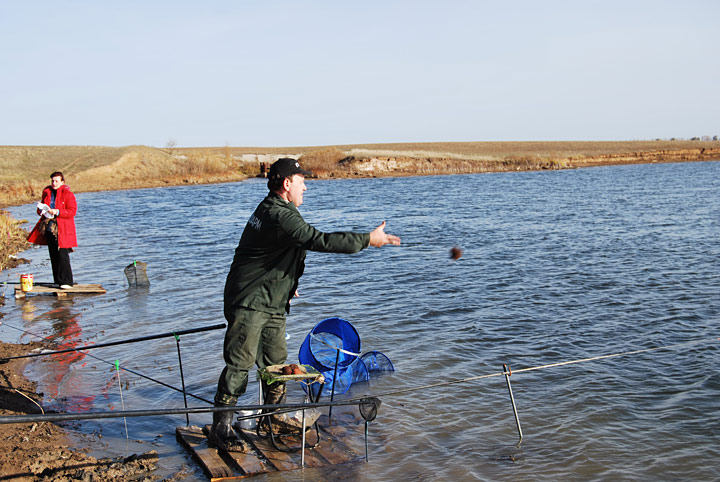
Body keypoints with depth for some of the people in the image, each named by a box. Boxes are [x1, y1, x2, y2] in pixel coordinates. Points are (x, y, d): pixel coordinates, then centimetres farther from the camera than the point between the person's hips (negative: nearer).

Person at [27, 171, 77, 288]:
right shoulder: (47, 193, 13)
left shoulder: (68, 194, -4)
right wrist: (41, 211, -1)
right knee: (53, 256, 8)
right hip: (49, 228, 6)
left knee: (62, 255, -12)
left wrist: (57, 212, -21)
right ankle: (58, 281, 15)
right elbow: (40, 209, 23)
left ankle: (66, 282, -9)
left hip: (62, 230, -6)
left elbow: (72, 211, -11)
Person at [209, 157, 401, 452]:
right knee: (240, 364, -7)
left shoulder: (271, 209, 14)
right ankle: (220, 429, -1)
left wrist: (286, 283, 36)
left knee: (276, 361, 16)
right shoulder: (279, 216, -22)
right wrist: (368, 240, -22)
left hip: (273, 303, 11)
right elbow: (320, 241, -28)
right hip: (250, 303, -11)